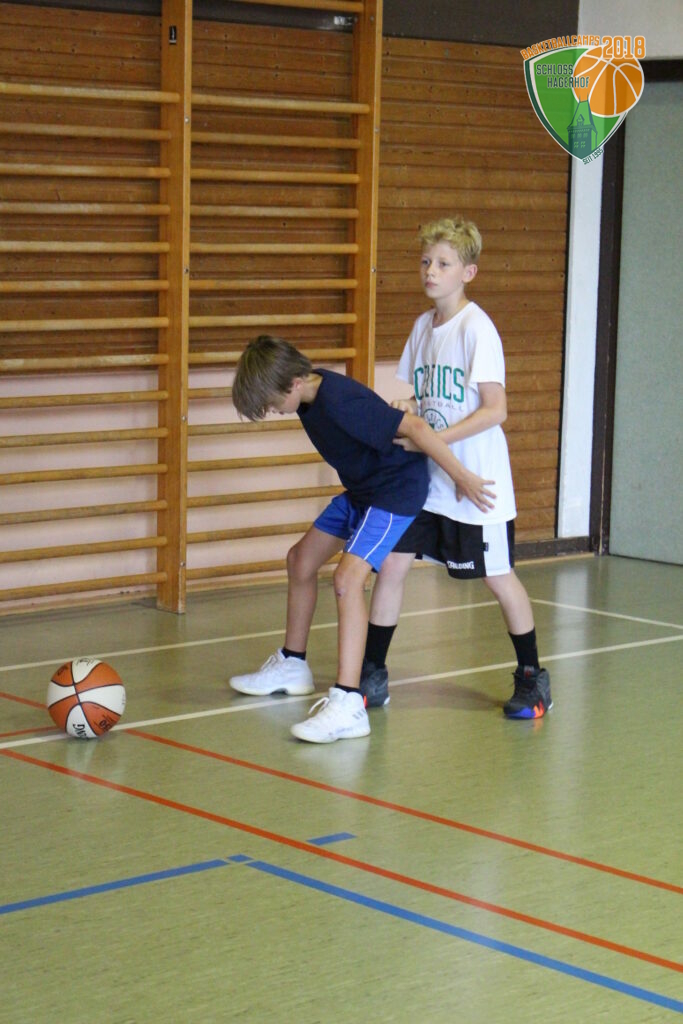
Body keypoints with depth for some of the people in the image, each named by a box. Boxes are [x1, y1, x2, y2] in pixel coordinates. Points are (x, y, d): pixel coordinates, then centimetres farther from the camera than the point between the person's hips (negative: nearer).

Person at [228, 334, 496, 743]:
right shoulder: (310, 395, -3)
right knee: (302, 560, 16)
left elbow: (414, 426, -32)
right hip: (361, 489, 10)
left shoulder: (340, 402, -32)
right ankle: (292, 666, 34)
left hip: (397, 490, -10)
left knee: (348, 577, -25)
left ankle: (348, 703, -28)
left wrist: (462, 477, -28)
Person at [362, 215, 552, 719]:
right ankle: (372, 674, 12)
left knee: (498, 576, 4)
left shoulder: (477, 328, -14)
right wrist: (407, 408, -2)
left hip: (477, 481, -7)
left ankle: (533, 678, 20)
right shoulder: (423, 326, 9)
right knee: (391, 563, 1)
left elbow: (494, 410, -19)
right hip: (426, 478, 7)